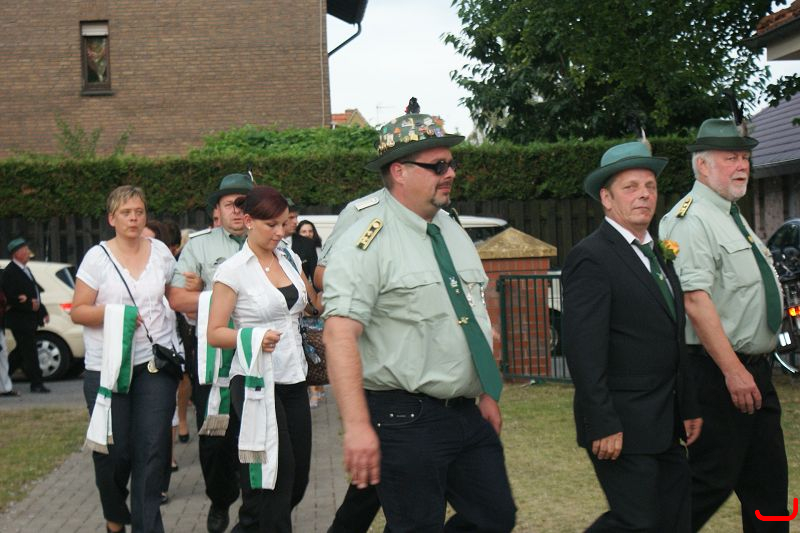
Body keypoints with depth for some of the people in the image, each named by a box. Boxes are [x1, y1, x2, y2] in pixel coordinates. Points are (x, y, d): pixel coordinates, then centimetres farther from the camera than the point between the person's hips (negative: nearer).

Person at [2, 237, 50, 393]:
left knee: (22, 351, 16)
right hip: (20, 320, -9)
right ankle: (36, 383, 1)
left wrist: (42, 311, 14)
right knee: (30, 352, -4)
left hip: (30, 319, 9)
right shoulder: (10, 272, -14)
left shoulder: (25, 270, 16)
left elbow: (35, 293, 21)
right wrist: (30, 306, -19)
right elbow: (10, 298, -20)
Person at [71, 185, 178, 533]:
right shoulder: (98, 256, -3)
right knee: (113, 450, 2)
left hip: (155, 362, 2)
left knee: (152, 449, -2)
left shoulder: (160, 252, 7)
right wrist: (111, 312, -18)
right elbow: (78, 311, -2)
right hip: (107, 367, -2)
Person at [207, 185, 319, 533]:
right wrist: (252, 338, -25)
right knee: (278, 476, -8)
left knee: (298, 478, 9)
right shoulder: (232, 270, -8)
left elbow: (314, 304, 24)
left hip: (294, 380, 6)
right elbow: (214, 333, -10)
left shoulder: (290, 259, 9)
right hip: (256, 382, -6)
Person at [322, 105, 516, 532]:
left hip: (468, 415, 8)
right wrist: (357, 427, -28)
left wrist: (487, 395, 19)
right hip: (405, 420, -8)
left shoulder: (454, 235, 12)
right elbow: (340, 336, -22)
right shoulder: (366, 245, -14)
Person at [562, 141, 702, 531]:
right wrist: (603, 426, -21)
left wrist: (689, 408, 17)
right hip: (621, 426, -9)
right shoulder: (591, 258, -13)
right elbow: (584, 351, -19)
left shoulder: (657, 254, 16)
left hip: (665, 425, 9)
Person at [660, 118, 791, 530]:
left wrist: (753, 369, 21)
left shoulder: (732, 217, 18)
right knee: (713, 479, -6)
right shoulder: (692, 219, -14)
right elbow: (695, 300, -23)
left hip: (754, 369, 10)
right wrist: (733, 370, -25)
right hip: (720, 371, -10)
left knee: (768, 480, 11)